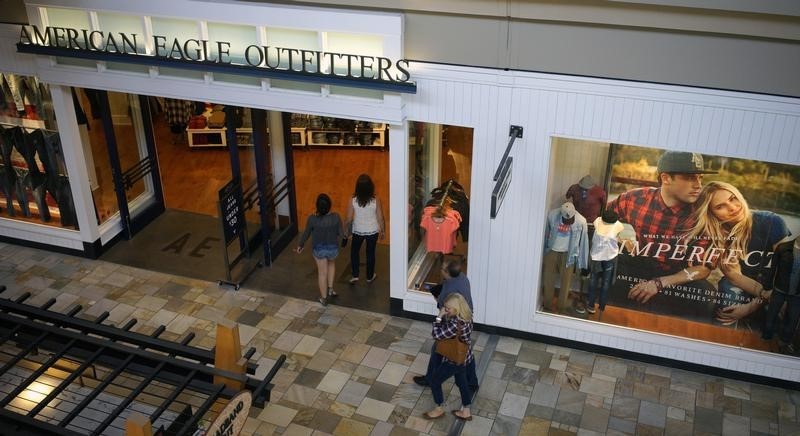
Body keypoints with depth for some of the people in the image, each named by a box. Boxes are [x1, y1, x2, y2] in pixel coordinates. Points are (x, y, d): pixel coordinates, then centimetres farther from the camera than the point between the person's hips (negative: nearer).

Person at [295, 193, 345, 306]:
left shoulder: (312, 219, -25)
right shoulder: (335, 217, -24)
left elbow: (306, 234, -9)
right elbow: (341, 234, -12)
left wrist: (300, 245, 9)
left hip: (319, 249, -1)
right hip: (333, 248, 1)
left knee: (322, 273, 19)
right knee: (332, 264, 34)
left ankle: (324, 298, 34)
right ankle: (330, 289, 38)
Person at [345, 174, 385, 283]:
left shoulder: (353, 201, -19)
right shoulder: (375, 200, -18)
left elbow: (349, 219, -13)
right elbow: (380, 218, -10)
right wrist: (382, 230, 6)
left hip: (358, 231, 0)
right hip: (373, 231, 0)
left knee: (354, 251, 23)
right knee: (370, 253, 18)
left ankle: (355, 275, 21)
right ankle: (370, 276, 33)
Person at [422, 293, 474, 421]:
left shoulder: (456, 324, -36)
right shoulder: (465, 316, -8)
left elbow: (437, 335, -28)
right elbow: (448, 326, 7)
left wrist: (439, 317, -23)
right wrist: (444, 317, -10)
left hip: (455, 360, -9)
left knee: (434, 380, 12)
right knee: (461, 382, 26)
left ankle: (439, 409, 31)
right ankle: (466, 412, 41)